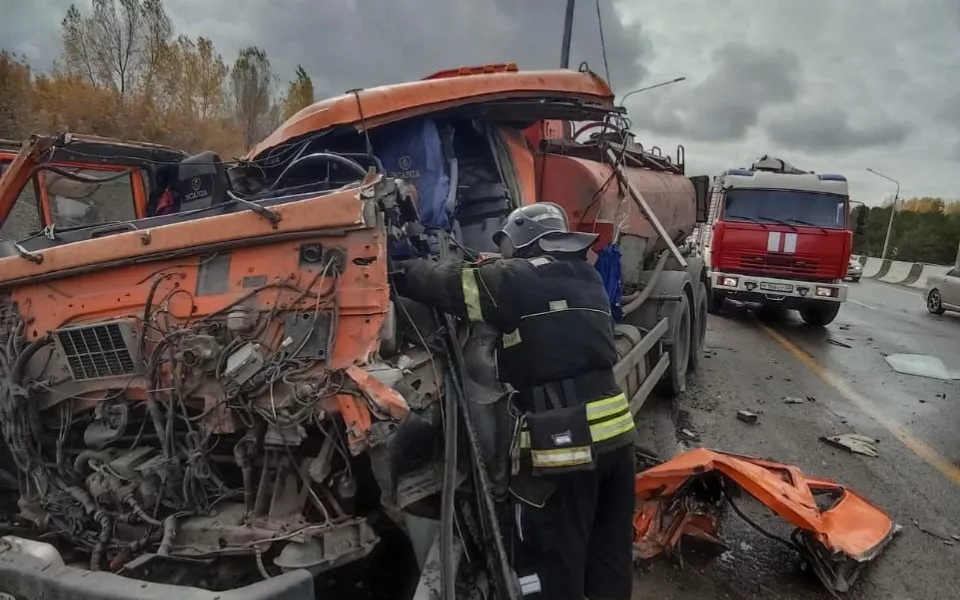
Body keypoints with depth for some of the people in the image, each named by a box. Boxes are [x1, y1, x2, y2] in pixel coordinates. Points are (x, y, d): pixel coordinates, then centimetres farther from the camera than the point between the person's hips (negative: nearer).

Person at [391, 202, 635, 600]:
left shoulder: (521, 279, -9)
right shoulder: (587, 278, 14)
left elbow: (452, 285, -4)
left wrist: (398, 269, 11)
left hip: (563, 445, -8)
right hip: (614, 433, 8)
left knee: (553, 566, 8)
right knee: (611, 554, 24)